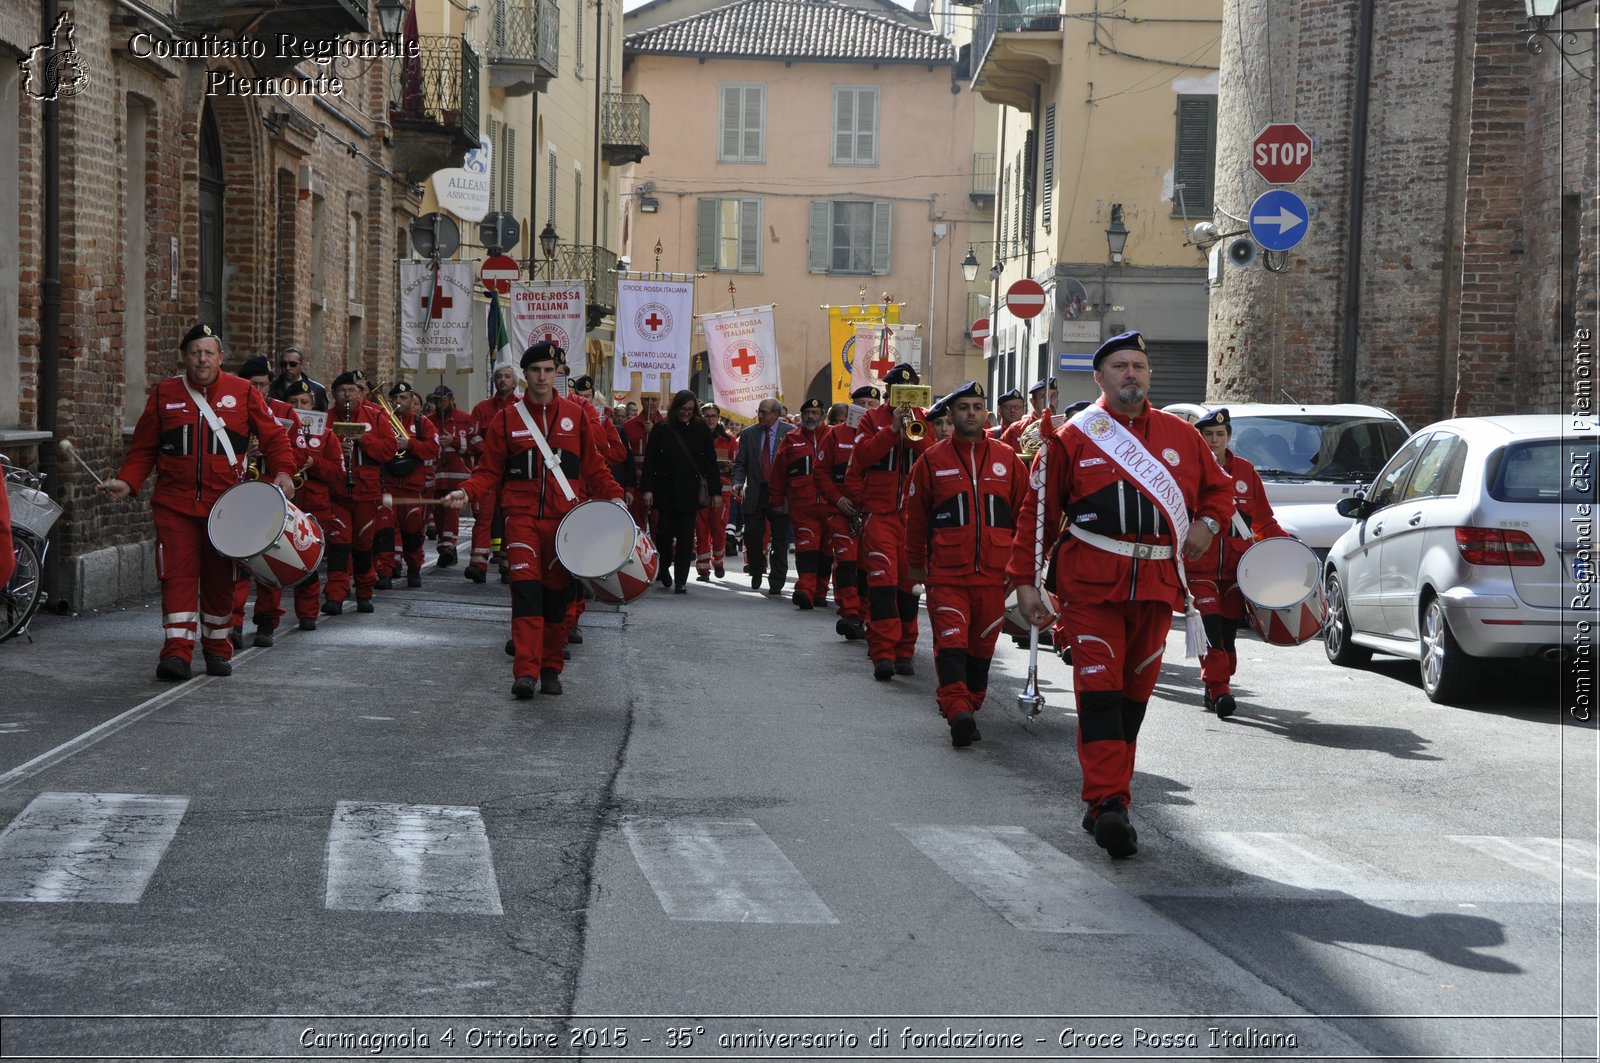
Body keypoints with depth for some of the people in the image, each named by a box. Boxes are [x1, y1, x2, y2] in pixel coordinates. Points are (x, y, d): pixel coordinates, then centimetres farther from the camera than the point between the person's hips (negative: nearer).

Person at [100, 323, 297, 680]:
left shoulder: (243, 393, 3)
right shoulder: (164, 394, 6)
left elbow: (274, 437, 4)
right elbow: (143, 448, 9)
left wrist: (283, 471, -13)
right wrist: (127, 481, -5)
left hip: (224, 504, 0)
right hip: (174, 504, 0)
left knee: (219, 579, 8)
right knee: (178, 576, -8)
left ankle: (218, 650, 21)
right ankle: (177, 653, -8)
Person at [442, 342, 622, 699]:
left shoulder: (575, 415, 9)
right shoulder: (506, 419, 7)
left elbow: (594, 465, 11)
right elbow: (489, 471, 7)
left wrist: (612, 495, -4)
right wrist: (467, 492, -11)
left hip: (564, 518, 1)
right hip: (522, 517, -1)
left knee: (557, 593, 5)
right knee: (526, 589, -13)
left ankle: (551, 670, 16)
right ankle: (526, 673, -17)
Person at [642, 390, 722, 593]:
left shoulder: (701, 430, 6)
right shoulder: (661, 429, 2)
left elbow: (710, 462, 6)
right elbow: (650, 460, 1)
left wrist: (715, 491, 1)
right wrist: (648, 488, -6)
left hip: (690, 491, 0)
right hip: (665, 490, 0)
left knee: (686, 536, -2)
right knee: (665, 532, 4)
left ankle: (681, 581, 2)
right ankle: (663, 569, 29)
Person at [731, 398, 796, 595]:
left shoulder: (790, 433, -1)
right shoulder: (748, 434, 7)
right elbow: (740, 463, 10)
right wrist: (738, 482, -7)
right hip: (755, 493, 2)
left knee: (779, 540, 2)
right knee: (752, 536, -1)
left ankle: (776, 583, 10)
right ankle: (756, 573, 25)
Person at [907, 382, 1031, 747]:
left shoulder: (1007, 459, 7)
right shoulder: (932, 460, 4)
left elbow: (1024, 514, 13)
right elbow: (915, 516, 10)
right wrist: (916, 564, 12)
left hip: (994, 573, 2)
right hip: (946, 573, -2)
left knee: (982, 645, 11)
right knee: (951, 642, -14)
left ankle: (969, 703, 27)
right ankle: (958, 709, -23)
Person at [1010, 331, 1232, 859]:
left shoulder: (1181, 435, 11)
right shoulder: (1072, 437, 2)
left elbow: (1219, 488, 23)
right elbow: (1037, 511, 3)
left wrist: (1207, 524, 1)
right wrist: (1024, 581, -3)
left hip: (1157, 584, 4)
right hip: (1092, 583, -3)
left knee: (1135, 694, 9)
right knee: (1100, 691, -12)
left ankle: (1107, 799, 20)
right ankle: (1109, 804, -15)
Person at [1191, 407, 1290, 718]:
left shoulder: (1245, 471, 11)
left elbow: (1263, 520, 16)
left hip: (1236, 567, 3)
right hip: (1200, 567, -3)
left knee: (1228, 631, 7)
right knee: (1212, 629, -14)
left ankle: (1216, 689, 19)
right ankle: (1218, 690, -14)